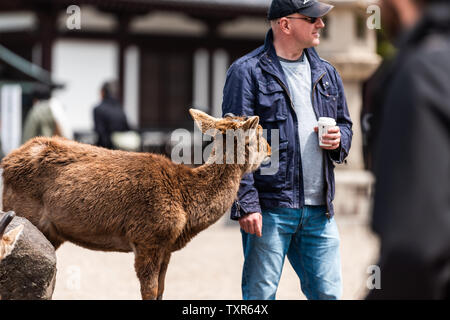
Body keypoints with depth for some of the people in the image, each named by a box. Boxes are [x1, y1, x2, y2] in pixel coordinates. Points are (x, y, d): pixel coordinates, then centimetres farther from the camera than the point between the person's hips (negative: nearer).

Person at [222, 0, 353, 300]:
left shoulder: (326, 73, 16)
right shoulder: (247, 72, -4)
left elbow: (345, 124, 27)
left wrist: (339, 140, 2)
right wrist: (247, 204, -16)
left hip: (319, 209, 6)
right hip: (269, 208, -6)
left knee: (329, 293, 7)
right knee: (261, 294, -2)